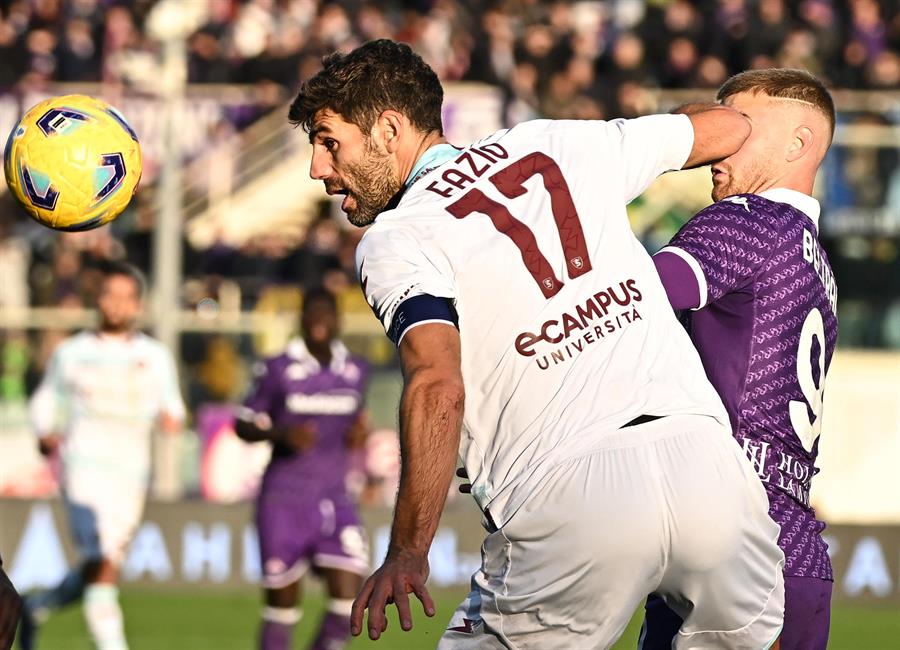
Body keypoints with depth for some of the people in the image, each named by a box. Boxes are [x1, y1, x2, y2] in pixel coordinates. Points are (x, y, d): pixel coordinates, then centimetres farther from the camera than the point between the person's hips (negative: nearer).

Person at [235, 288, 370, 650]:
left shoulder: (355, 371, 7)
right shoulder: (278, 371, -5)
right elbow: (243, 425, 0)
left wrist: (360, 433, 0)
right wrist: (282, 435, -19)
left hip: (333, 498, 3)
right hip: (284, 500, -3)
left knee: (348, 597, -11)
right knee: (283, 601, 2)